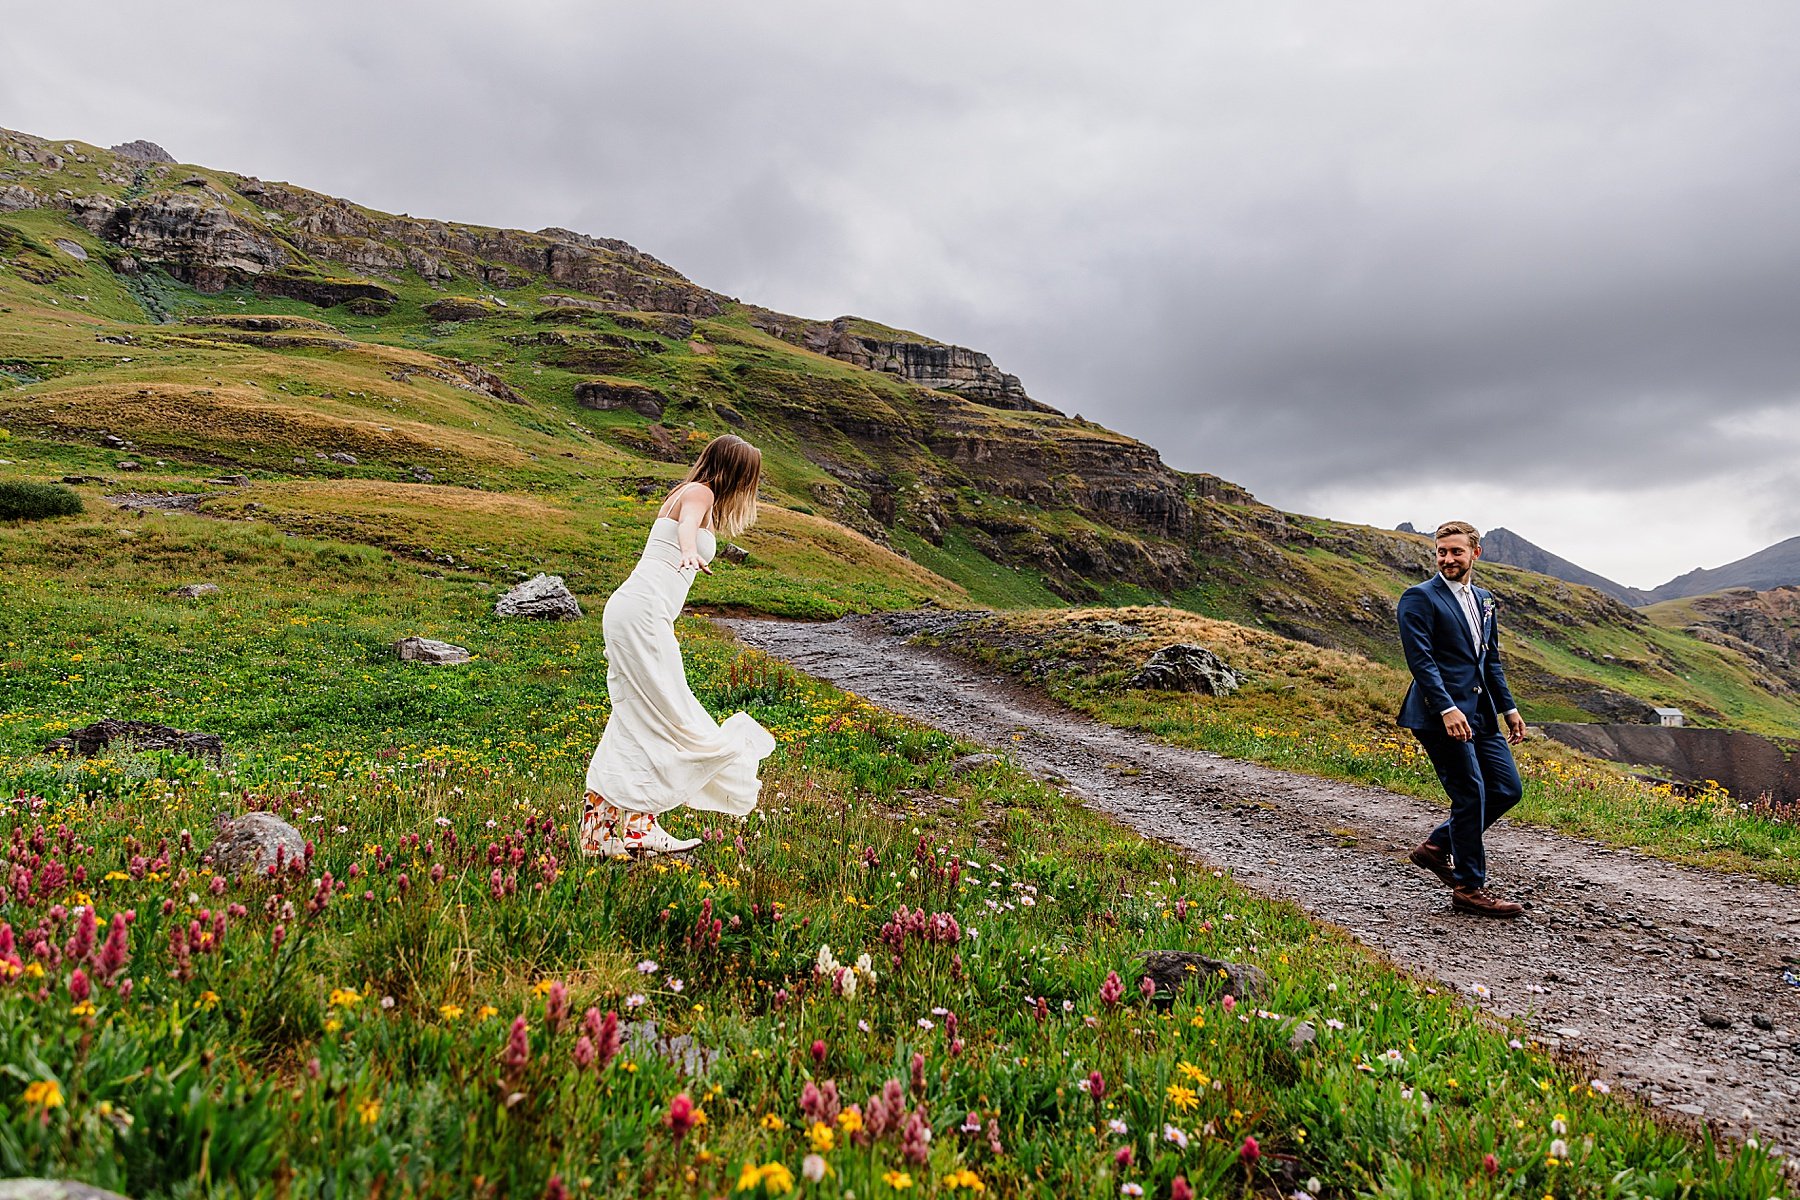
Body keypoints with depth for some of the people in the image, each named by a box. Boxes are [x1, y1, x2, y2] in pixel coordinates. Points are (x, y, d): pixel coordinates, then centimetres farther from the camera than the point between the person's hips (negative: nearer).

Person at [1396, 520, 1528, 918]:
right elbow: (1420, 658, -16)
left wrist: (1508, 707, 16)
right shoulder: (1420, 597, -8)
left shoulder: (1483, 600, 17)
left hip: (1481, 714, 8)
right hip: (1441, 715, -8)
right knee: (1470, 796, -4)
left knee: (1507, 789, 7)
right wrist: (1447, 709, -24)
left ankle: (1437, 847, 21)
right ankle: (1469, 887, 9)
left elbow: (1491, 660, 23)